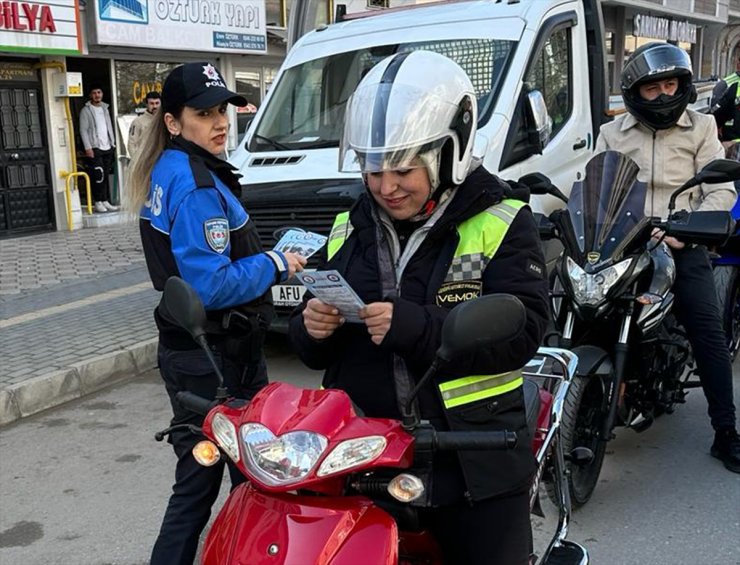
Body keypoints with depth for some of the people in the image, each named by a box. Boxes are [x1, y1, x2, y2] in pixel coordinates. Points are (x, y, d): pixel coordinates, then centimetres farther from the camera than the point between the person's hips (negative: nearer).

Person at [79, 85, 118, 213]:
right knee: (98, 175, -10)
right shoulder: (86, 110, -2)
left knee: (105, 176, 7)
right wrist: (88, 148, -15)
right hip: (95, 148, -6)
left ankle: (106, 202, 11)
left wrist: (113, 144, 11)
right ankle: (98, 202, -4)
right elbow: (83, 130, -7)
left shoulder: (105, 108, 17)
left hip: (107, 148, 6)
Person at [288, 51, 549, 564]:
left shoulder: (501, 223, -5)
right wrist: (312, 330, -10)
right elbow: (314, 349, 14)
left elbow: (523, 330, -17)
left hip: (473, 461, -3)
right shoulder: (349, 232, 9)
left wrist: (416, 326, -28)